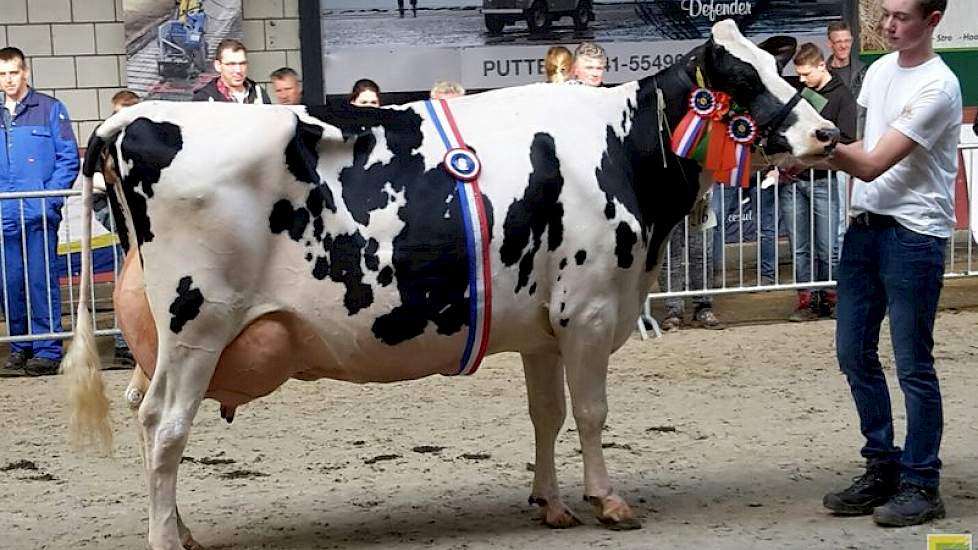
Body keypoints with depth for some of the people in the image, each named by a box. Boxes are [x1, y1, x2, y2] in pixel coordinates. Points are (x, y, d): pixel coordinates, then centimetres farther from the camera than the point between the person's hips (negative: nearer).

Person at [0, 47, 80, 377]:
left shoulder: (50, 109, 3)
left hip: (39, 214, -4)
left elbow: (69, 158, 0)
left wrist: (49, 198, -8)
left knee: (41, 280, -7)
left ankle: (47, 350, -2)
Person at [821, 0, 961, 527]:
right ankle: (882, 469, 24)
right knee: (854, 352, 11)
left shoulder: (937, 87, -15)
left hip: (914, 235, -8)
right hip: (865, 226, 8)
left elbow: (872, 165, -19)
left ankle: (920, 485, 9)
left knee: (912, 364, -2)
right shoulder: (879, 69, 10)